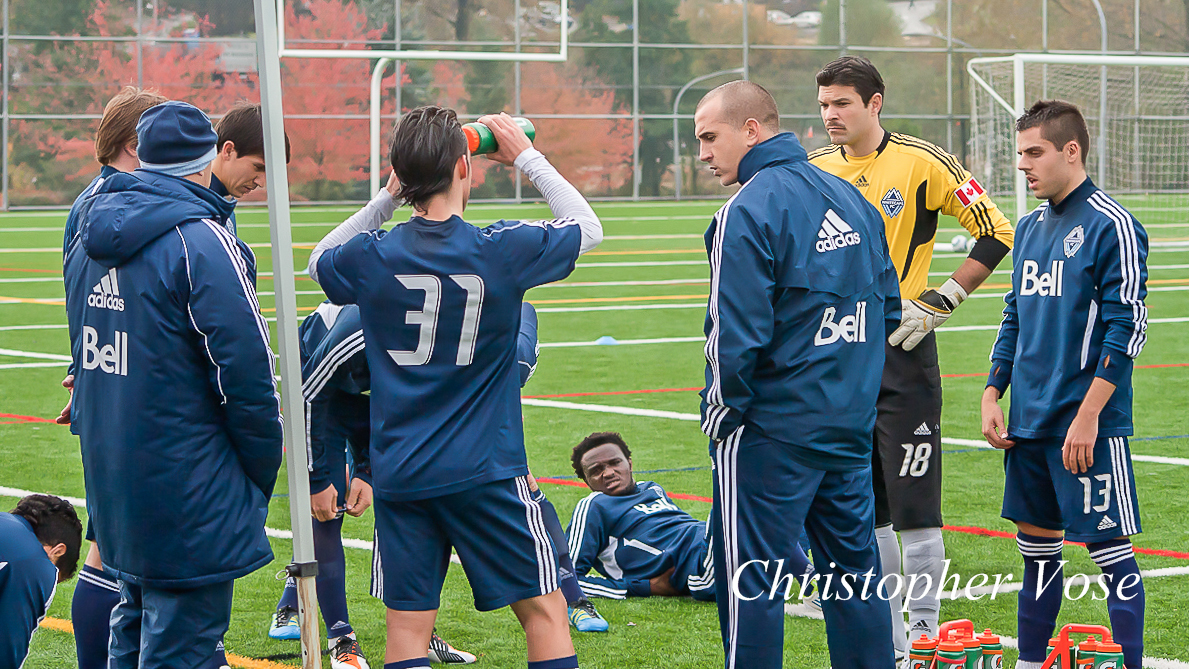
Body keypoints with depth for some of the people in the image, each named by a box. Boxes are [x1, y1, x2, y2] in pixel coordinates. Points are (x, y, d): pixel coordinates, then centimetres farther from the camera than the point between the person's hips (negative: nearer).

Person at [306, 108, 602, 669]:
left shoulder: (370, 257, -5)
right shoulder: (503, 249, -11)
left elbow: (319, 261, 20)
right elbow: (587, 227, 8)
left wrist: (387, 200, 15)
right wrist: (527, 157, 16)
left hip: (398, 473, 3)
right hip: (485, 470, -3)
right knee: (544, 609, 7)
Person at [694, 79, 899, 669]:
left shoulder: (748, 212, -15)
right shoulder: (850, 198, 9)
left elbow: (736, 339, -18)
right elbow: (888, 307, 16)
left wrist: (721, 414, -5)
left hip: (772, 429, -8)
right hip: (854, 420, 8)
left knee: (750, 579, 0)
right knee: (853, 569, 15)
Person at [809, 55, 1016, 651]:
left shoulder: (921, 162, -8)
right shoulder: (813, 171, 8)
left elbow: (995, 233, -6)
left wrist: (937, 304, -10)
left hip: (902, 354, -5)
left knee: (915, 506, -7)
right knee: (864, 510, 8)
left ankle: (925, 635, 1)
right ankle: (890, 643, 17)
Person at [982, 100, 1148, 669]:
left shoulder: (1111, 226, -11)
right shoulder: (1031, 226, 13)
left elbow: (1127, 326, -15)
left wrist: (1088, 415, -18)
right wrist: (992, 396, 12)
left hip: (1088, 428, -8)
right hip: (1029, 425, 8)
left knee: (1110, 550, -4)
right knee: (1036, 547, 13)